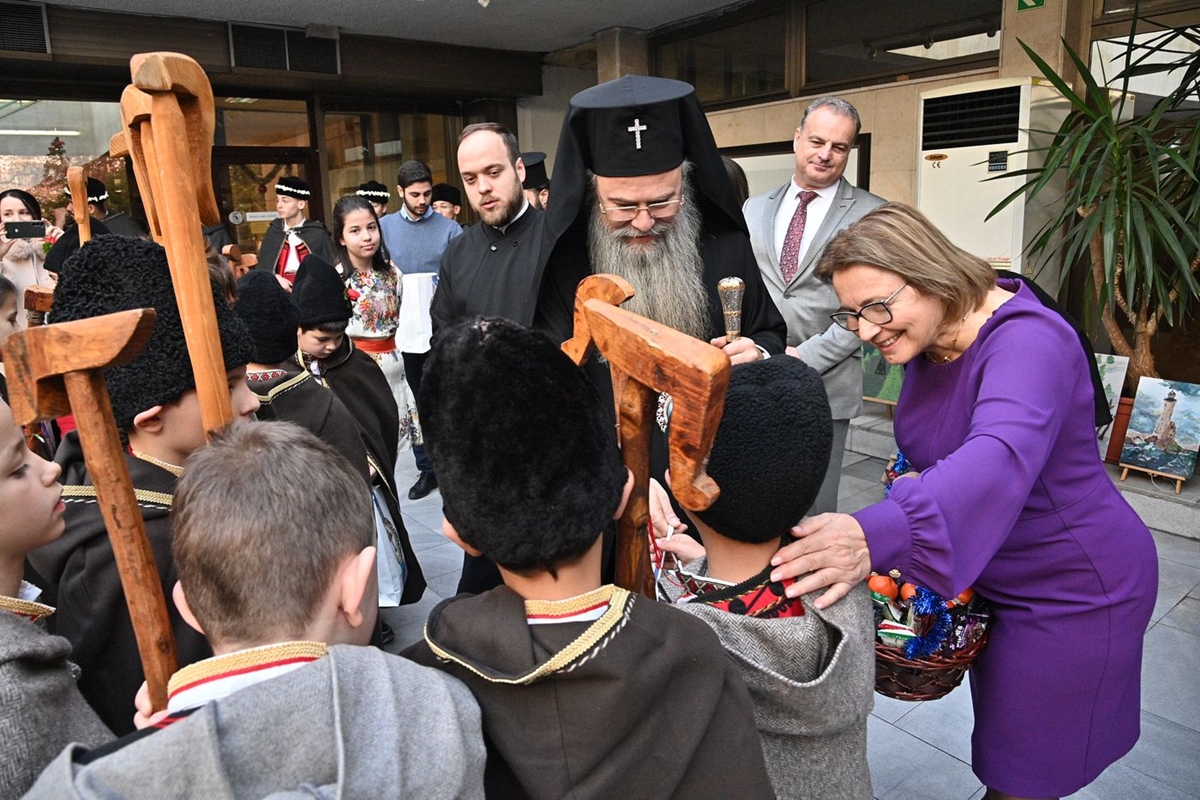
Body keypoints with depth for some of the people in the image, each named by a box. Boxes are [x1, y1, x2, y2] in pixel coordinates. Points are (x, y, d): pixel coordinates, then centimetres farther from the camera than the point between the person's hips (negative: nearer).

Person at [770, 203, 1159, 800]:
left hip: (1074, 592, -7)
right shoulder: (926, 338, -5)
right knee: (998, 744, 26)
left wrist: (876, 535, -63)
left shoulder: (1027, 342, -30)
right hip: (997, 579, 8)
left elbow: (1000, 457, -49)